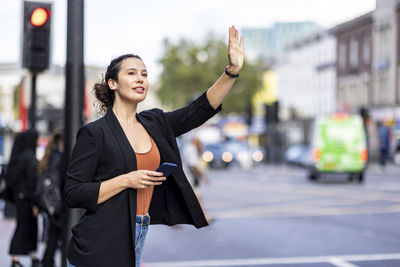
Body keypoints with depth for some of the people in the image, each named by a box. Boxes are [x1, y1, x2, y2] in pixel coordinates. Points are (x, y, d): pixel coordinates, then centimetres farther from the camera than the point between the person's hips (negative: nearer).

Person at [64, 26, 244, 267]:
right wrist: (126, 181, -18)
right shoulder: (94, 133, -7)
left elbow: (200, 110, 10)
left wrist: (233, 70, -1)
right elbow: (73, 195, -10)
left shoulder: (155, 123, 11)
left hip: (135, 244, 6)